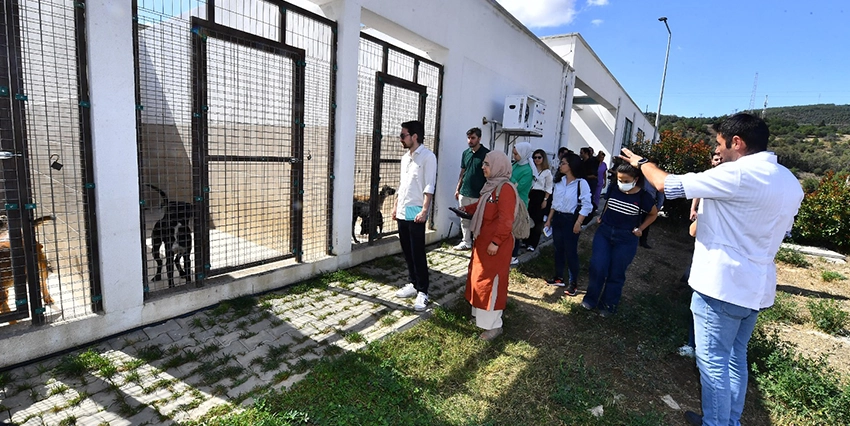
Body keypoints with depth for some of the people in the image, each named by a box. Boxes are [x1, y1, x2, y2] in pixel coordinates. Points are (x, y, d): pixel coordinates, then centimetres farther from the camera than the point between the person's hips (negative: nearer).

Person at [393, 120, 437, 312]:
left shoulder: (428, 156, -10)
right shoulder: (405, 157, 15)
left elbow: (429, 186, -15)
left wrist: (424, 210, -21)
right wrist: (396, 206, 18)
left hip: (416, 213, -8)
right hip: (402, 212, 8)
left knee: (418, 253, -4)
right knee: (407, 251, 13)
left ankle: (423, 292, 5)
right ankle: (413, 284, 26)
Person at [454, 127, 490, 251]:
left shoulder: (486, 154, -8)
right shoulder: (465, 153, 8)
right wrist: (457, 189, 13)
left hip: (479, 195, -5)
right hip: (464, 193, 5)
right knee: (464, 219, 11)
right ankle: (466, 242, 23)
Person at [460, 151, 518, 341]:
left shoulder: (506, 188, -20)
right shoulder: (491, 185, 11)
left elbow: (505, 220, -25)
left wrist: (496, 242, -25)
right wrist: (467, 209, 10)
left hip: (495, 244, -10)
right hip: (483, 240, 10)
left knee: (490, 282, -2)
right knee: (479, 278, 19)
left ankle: (493, 325, 11)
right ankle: (481, 315, 34)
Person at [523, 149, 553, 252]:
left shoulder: (547, 172, 1)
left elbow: (548, 188, 1)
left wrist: (545, 200, -4)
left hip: (540, 196, -2)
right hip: (530, 195, 2)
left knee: (537, 221, 3)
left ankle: (533, 243, 11)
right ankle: (526, 241, 17)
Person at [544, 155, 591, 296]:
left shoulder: (581, 183, -13)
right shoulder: (559, 181, 8)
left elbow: (586, 205, -14)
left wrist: (578, 223, -19)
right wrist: (549, 219, 13)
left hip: (570, 220, -6)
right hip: (557, 218, 7)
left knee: (570, 252, -1)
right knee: (558, 249, 12)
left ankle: (573, 283, 10)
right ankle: (559, 278, 25)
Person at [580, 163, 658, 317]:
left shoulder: (643, 196, -11)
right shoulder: (613, 190, -4)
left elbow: (653, 214, 7)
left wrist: (640, 229, -2)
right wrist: (602, 217, 5)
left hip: (626, 239, -2)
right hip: (604, 232, 2)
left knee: (616, 273, 7)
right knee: (597, 268, -3)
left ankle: (608, 305, 22)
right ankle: (591, 299, 16)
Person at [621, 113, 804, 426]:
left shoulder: (738, 174, -19)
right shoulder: (791, 183, 9)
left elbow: (667, 185, -18)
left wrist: (641, 162, 1)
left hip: (722, 285, -9)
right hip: (757, 287, 9)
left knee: (713, 361, 3)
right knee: (735, 358, 20)